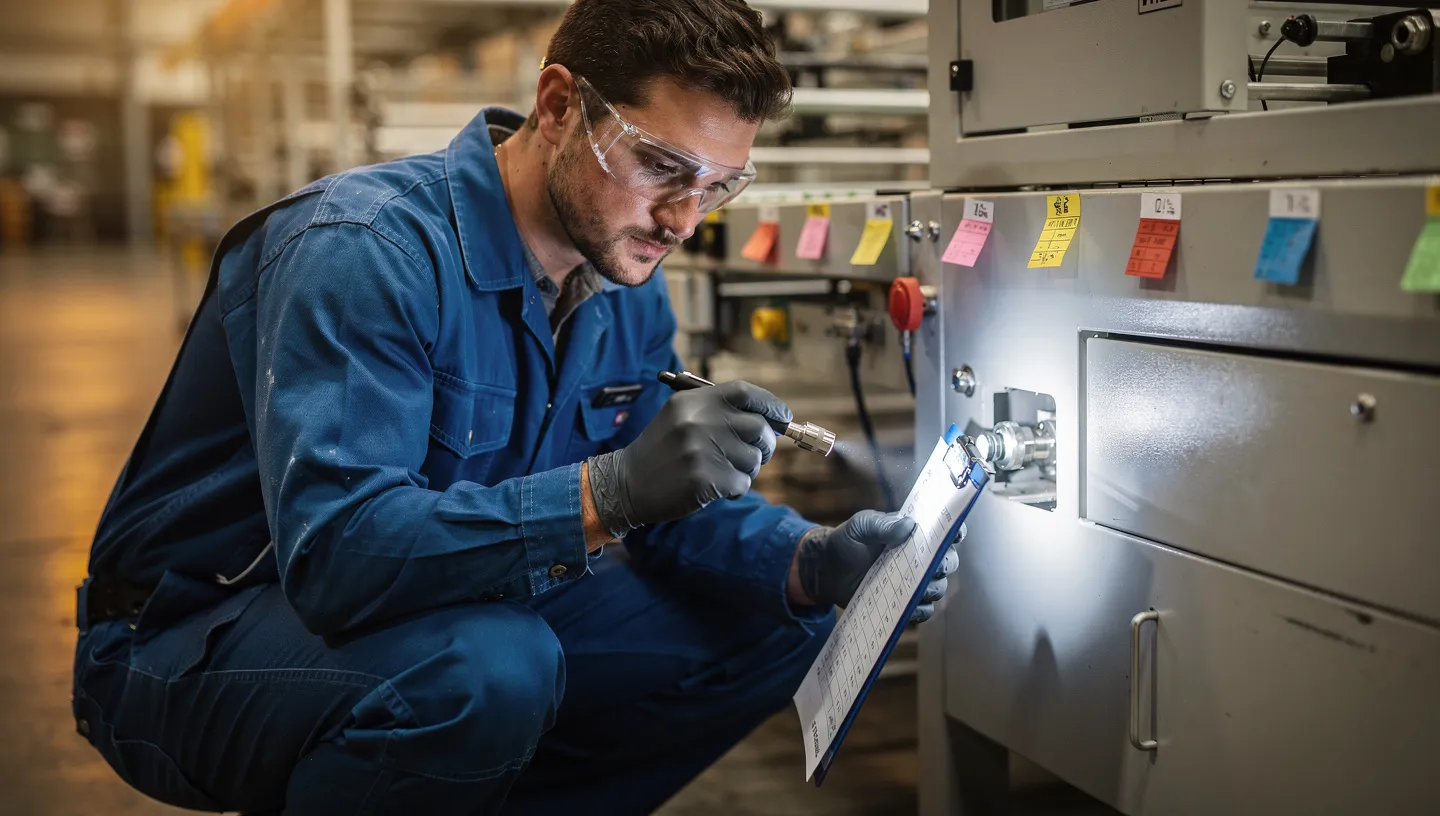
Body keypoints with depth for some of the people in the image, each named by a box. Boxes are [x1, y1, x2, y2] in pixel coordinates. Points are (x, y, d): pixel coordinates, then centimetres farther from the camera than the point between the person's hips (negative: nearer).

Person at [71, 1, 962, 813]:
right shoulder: (363, 251, -26)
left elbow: (676, 506, 3)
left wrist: (813, 561, -18)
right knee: (488, 668, -38)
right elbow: (333, 553, -36)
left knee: (775, 626, -1)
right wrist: (612, 488, -46)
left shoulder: (629, 291, 0)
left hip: (449, 610, 8)